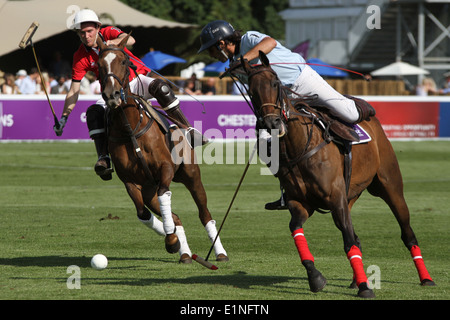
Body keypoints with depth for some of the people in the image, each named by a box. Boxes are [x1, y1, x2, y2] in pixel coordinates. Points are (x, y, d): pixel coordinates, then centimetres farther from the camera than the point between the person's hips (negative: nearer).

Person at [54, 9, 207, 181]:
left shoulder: (108, 33, -11)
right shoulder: (80, 57, -8)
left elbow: (130, 39, -34)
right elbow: (73, 91, -7)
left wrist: (109, 43, -54)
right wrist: (64, 117, -17)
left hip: (136, 80, -1)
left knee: (160, 87, -31)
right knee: (94, 113, -26)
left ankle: (187, 130, -27)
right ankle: (103, 158, -32)